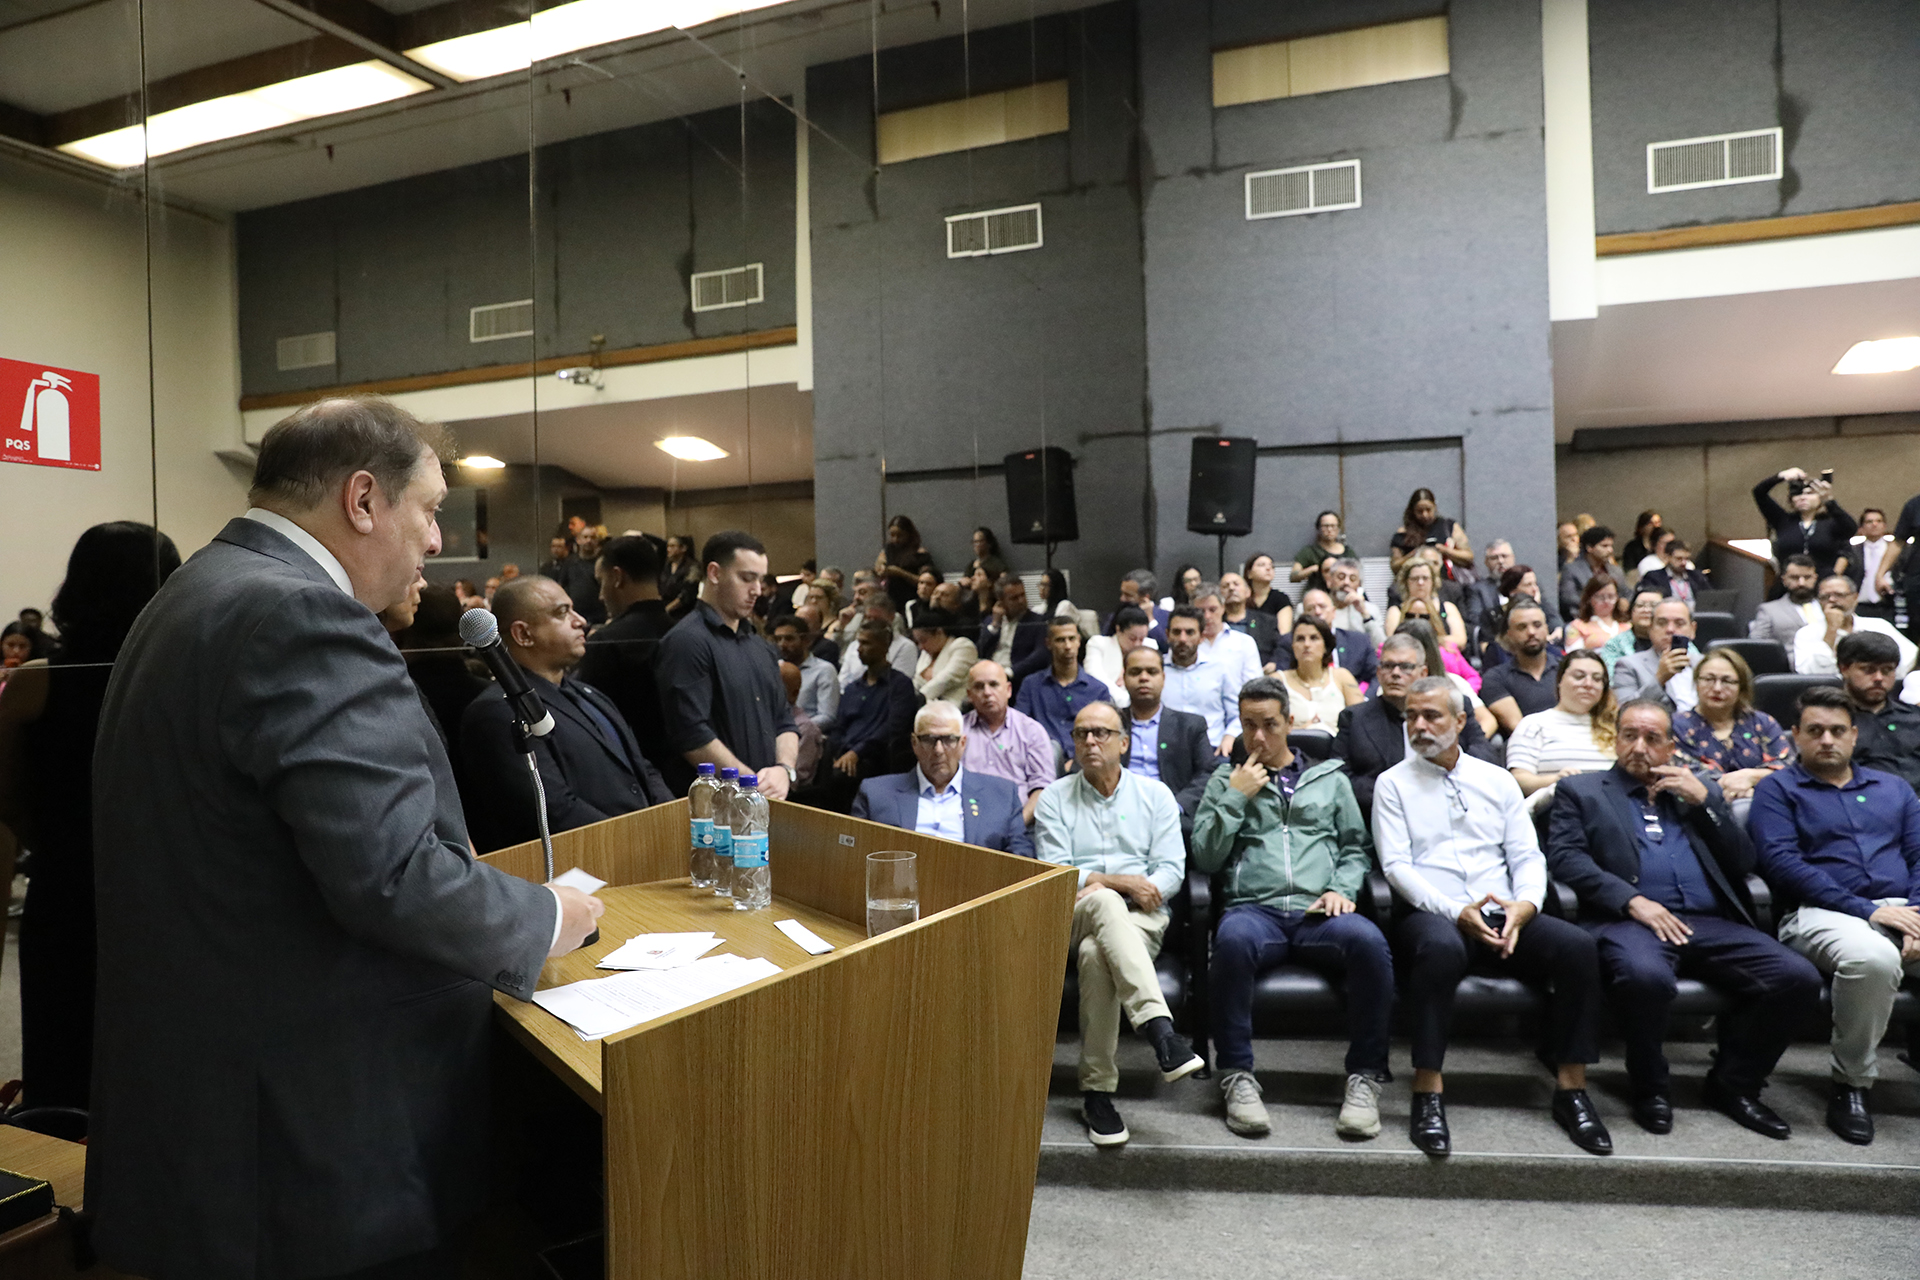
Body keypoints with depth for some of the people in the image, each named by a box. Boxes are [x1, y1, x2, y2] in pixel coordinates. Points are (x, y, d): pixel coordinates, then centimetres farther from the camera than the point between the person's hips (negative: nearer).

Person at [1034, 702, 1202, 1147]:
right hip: (1073, 918, -1)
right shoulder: (1054, 799, 12)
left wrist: (1089, 880, -13)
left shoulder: (1155, 795, 13)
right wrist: (1118, 882, -14)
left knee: (1096, 953, -36)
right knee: (1104, 902, -39)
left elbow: (1171, 871, 1)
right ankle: (1160, 1031, -50)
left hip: (1141, 919, 1)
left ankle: (1097, 1090, -29)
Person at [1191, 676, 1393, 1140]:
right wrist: (1236, 798, 3)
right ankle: (1237, 1076, -22)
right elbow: (1206, 858, 10)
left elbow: (1356, 849, 20)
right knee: (1232, 940, -38)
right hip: (1254, 908, -1)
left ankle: (1365, 1076, -16)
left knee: (1368, 941, -34)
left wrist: (1341, 888, 0)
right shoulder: (1225, 782, 20)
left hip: (1319, 911, 1)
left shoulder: (1330, 779, 24)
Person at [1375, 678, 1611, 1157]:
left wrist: (1524, 906, -12)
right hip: (1429, 915, -3)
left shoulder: (1497, 780, 17)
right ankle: (1427, 1093, -30)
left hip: (1502, 916, 4)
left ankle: (1571, 1089, -11)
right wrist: (1456, 912, -17)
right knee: (1441, 946, -38)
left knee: (1578, 945, -24)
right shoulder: (1393, 784, 8)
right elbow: (1396, 865, -3)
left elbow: (1527, 856, 10)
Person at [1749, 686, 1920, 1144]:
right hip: (1822, 913, -4)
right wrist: (1866, 909, -12)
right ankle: (1851, 1085, -17)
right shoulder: (1778, 789, 10)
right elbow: (1780, 862, -4)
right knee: (1872, 958, -38)